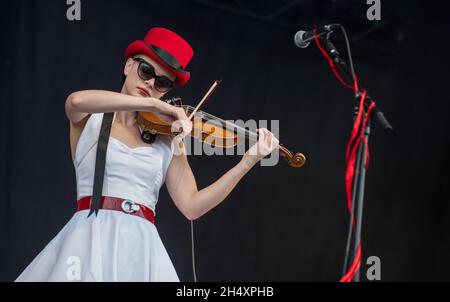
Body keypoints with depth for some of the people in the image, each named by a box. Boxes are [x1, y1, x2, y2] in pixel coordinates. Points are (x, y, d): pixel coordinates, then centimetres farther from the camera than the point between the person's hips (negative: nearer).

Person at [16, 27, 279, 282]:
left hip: (141, 245, 2)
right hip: (91, 238, -2)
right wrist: (154, 105, -21)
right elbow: (77, 100, -18)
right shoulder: (91, 118, 8)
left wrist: (248, 161, -4)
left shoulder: (167, 139, 11)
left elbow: (191, 206, 3)